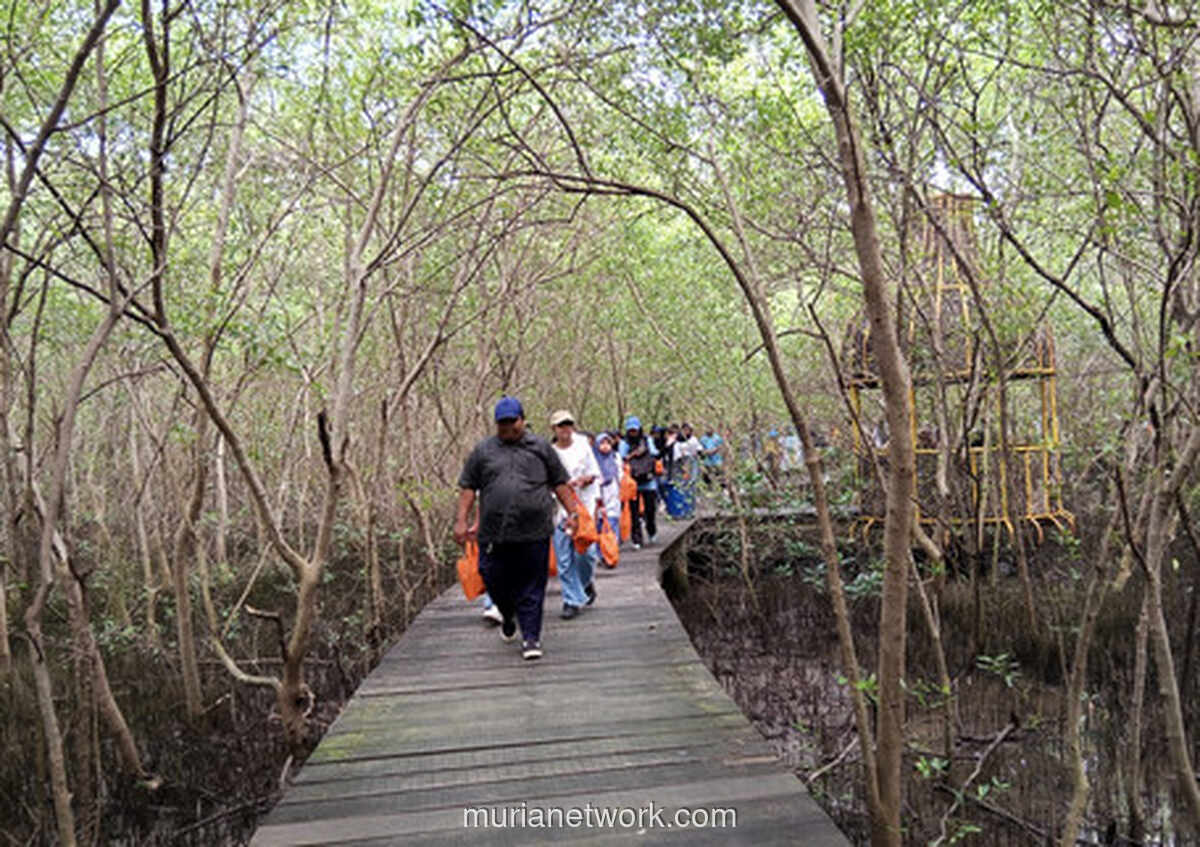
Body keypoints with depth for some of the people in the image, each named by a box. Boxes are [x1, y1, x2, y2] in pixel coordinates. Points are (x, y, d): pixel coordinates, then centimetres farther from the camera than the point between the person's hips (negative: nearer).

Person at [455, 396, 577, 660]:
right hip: (493, 534, 1)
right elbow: (468, 487, 10)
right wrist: (461, 520, 2)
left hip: (534, 532, -1)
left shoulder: (541, 447, 11)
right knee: (495, 582, 7)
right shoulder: (483, 451, 11)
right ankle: (507, 617, 37)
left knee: (531, 588, 1)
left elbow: (560, 483, 14)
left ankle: (531, 637, 12)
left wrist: (571, 513, 7)